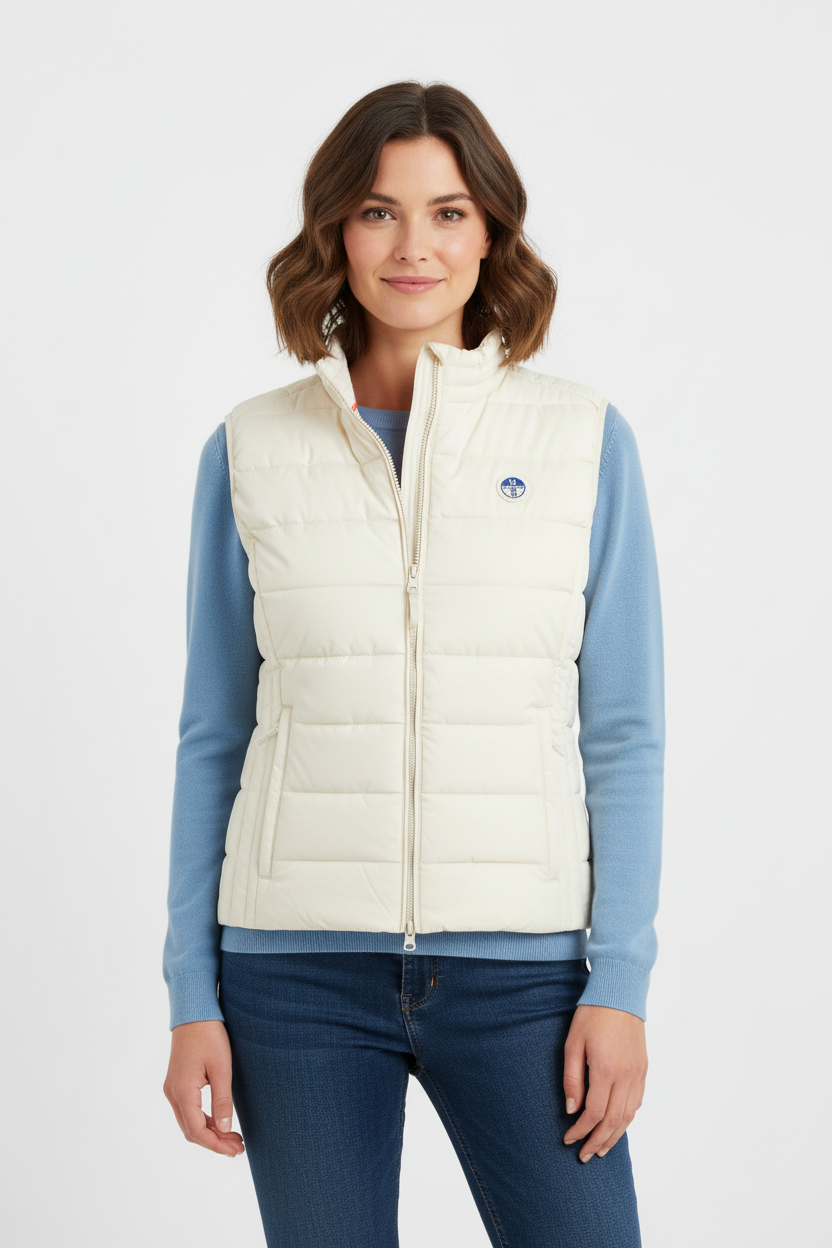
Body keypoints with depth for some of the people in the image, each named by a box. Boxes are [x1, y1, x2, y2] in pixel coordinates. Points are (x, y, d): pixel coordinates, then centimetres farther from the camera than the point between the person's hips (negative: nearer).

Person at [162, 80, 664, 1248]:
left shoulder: (585, 440, 2)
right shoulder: (250, 451, 3)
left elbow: (624, 735, 1)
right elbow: (212, 737, 6)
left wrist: (620, 982, -5)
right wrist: (192, 994, 3)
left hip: (519, 967, 0)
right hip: (299, 968, 1)